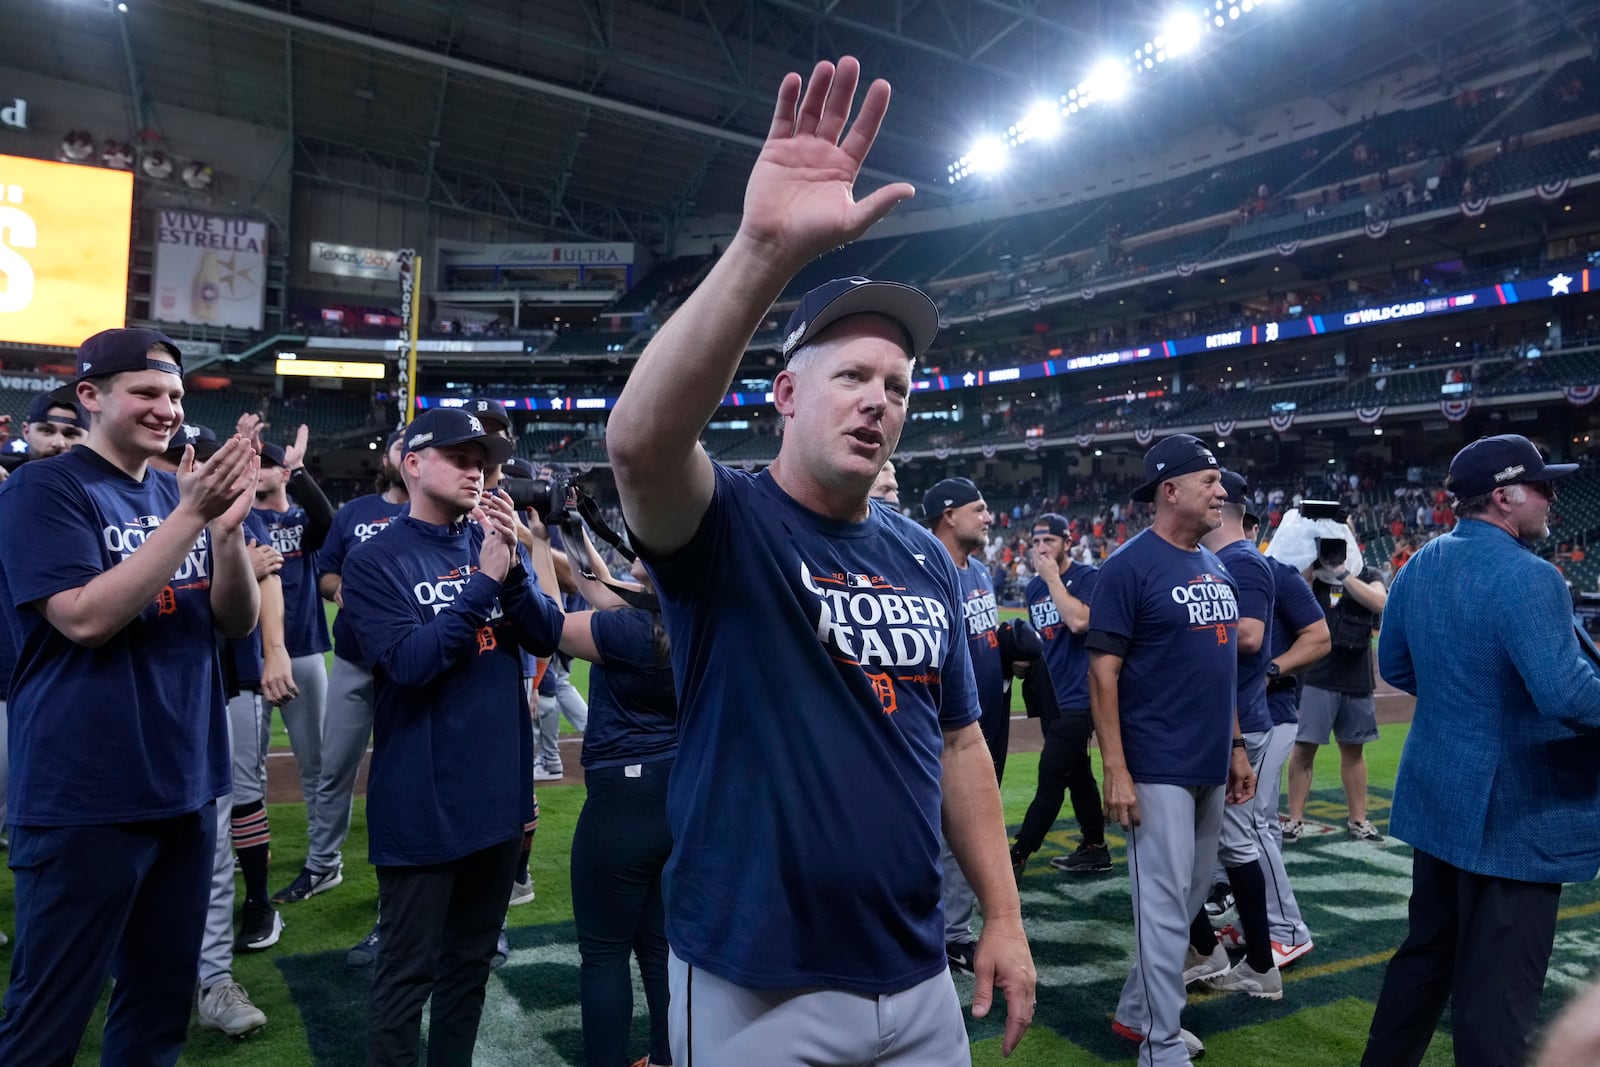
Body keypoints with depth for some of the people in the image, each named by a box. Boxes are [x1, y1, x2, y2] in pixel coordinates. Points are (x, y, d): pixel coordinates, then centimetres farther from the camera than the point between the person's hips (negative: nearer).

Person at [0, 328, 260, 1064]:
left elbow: (237, 620, 3)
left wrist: (226, 527, -14)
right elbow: (86, 618, -21)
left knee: (163, 1000, 17)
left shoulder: (178, 491, 8)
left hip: (184, 786, 6)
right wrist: (190, 516, -24)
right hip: (85, 799, -6)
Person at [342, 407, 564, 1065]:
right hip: (422, 804, -5)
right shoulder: (375, 561, -7)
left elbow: (546, 637, -1)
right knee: (408, 972, 6)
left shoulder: (494, 542, 6)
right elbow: (409, 663, -18)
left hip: (499, 791, 5)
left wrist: (513, 568, -17)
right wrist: (483, 581, -21)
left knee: (473, 959, 19)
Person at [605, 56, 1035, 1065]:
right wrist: (768, 248, -44)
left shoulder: (928, 560, 3)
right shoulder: (726, 523, -13)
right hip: (755, 986, -4)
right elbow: (639, 441, -36)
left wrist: (1004, 917, 7)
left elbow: (958, 743, 9)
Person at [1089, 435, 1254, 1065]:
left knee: (1190, 900, 16)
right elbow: (1103, 669, -16)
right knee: (1165, 904, -2)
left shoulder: (1216, 567, 12)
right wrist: (1115, 770, -20)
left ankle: (1135, 1013, 32)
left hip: (1210, 768, 8)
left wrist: (1236, 747, 15)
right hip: (1157, 770, -8)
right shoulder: (1131, 565, -13)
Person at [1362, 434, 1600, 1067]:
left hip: (1437, 797, 8)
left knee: (1425, 954, 23)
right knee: (1497, 992, 3)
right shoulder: (1526, 578, -21)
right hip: (1514, 812, -8)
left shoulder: (1420, 566, 5)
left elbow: (1395, 667, 14)